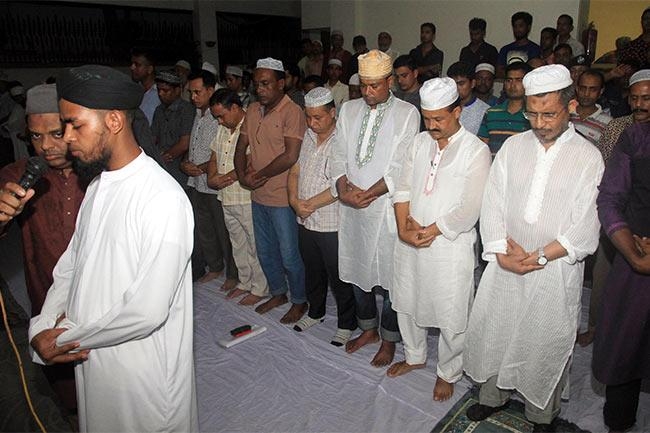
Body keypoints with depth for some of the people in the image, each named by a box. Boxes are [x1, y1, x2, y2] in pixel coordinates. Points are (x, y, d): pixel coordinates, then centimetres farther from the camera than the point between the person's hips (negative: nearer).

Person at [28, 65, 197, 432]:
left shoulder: (163, 199, -26)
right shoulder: (98, 186, 4)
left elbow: (147, 312, -28)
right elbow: (70, 267, 8)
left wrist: (64, 339, -14)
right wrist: (42, 328, -7)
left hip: (145, 373, -8)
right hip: (91, 358, 8)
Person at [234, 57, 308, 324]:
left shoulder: (292, 112, -14)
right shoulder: (253, 110, 8)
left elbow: (291, 156, -22)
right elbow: (241, 146, 11)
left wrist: (259, 175, -14)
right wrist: (242, 175, -7)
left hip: (282, 198, -7)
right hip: (258, 195, 7)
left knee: (289, 255, 6)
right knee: (265, 251, 20)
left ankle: (300, 301, 27)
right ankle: (278, 294, 41)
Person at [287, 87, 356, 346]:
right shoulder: (306, 137, 6)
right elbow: (295, 171, 8)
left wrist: (311, 204, -16)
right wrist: (294, 200, -9)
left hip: (332, 224, -6)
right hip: (305, 221, 7)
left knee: (339, 277, 7)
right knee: (312, 271, 23)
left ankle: (346, 324, 27)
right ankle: (315, 312, 44)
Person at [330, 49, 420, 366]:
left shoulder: (407, 114, -5)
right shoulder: (349, 110, 8)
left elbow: (400, 167, -13)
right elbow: (339, 155, 4)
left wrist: (368, 194, -16)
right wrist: (343, 187, -13)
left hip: (385, 208, -5)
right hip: (351, 208, 5)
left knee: (389, 275, 6)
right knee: (356, 269, 16)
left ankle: (389, 339, 27)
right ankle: (368, 328, 38)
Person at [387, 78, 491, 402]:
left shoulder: (476, 152, -12)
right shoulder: (419, 143, 5)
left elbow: (469, 209, -16)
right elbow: (403, 188, 3)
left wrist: (431, 231, -14)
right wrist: (404, 227, -11)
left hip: (450, 246, -5)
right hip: (409, 242, 6)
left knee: (451, 317, 8)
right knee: (407, 303, 20)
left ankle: (448, 373, 34)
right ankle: (414, 356, 46)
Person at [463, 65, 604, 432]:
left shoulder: (588, 157, -7)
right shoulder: (513, 147, 1)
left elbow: (584, 230, -11)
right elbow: (493, 204, -1)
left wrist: (537, 257, -14)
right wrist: (502, 253, -11)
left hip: (556, 270, -3)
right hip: (505, 264, 3)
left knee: (547, 343, 12)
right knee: (495, 331, 15)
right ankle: (494, 395, 40)